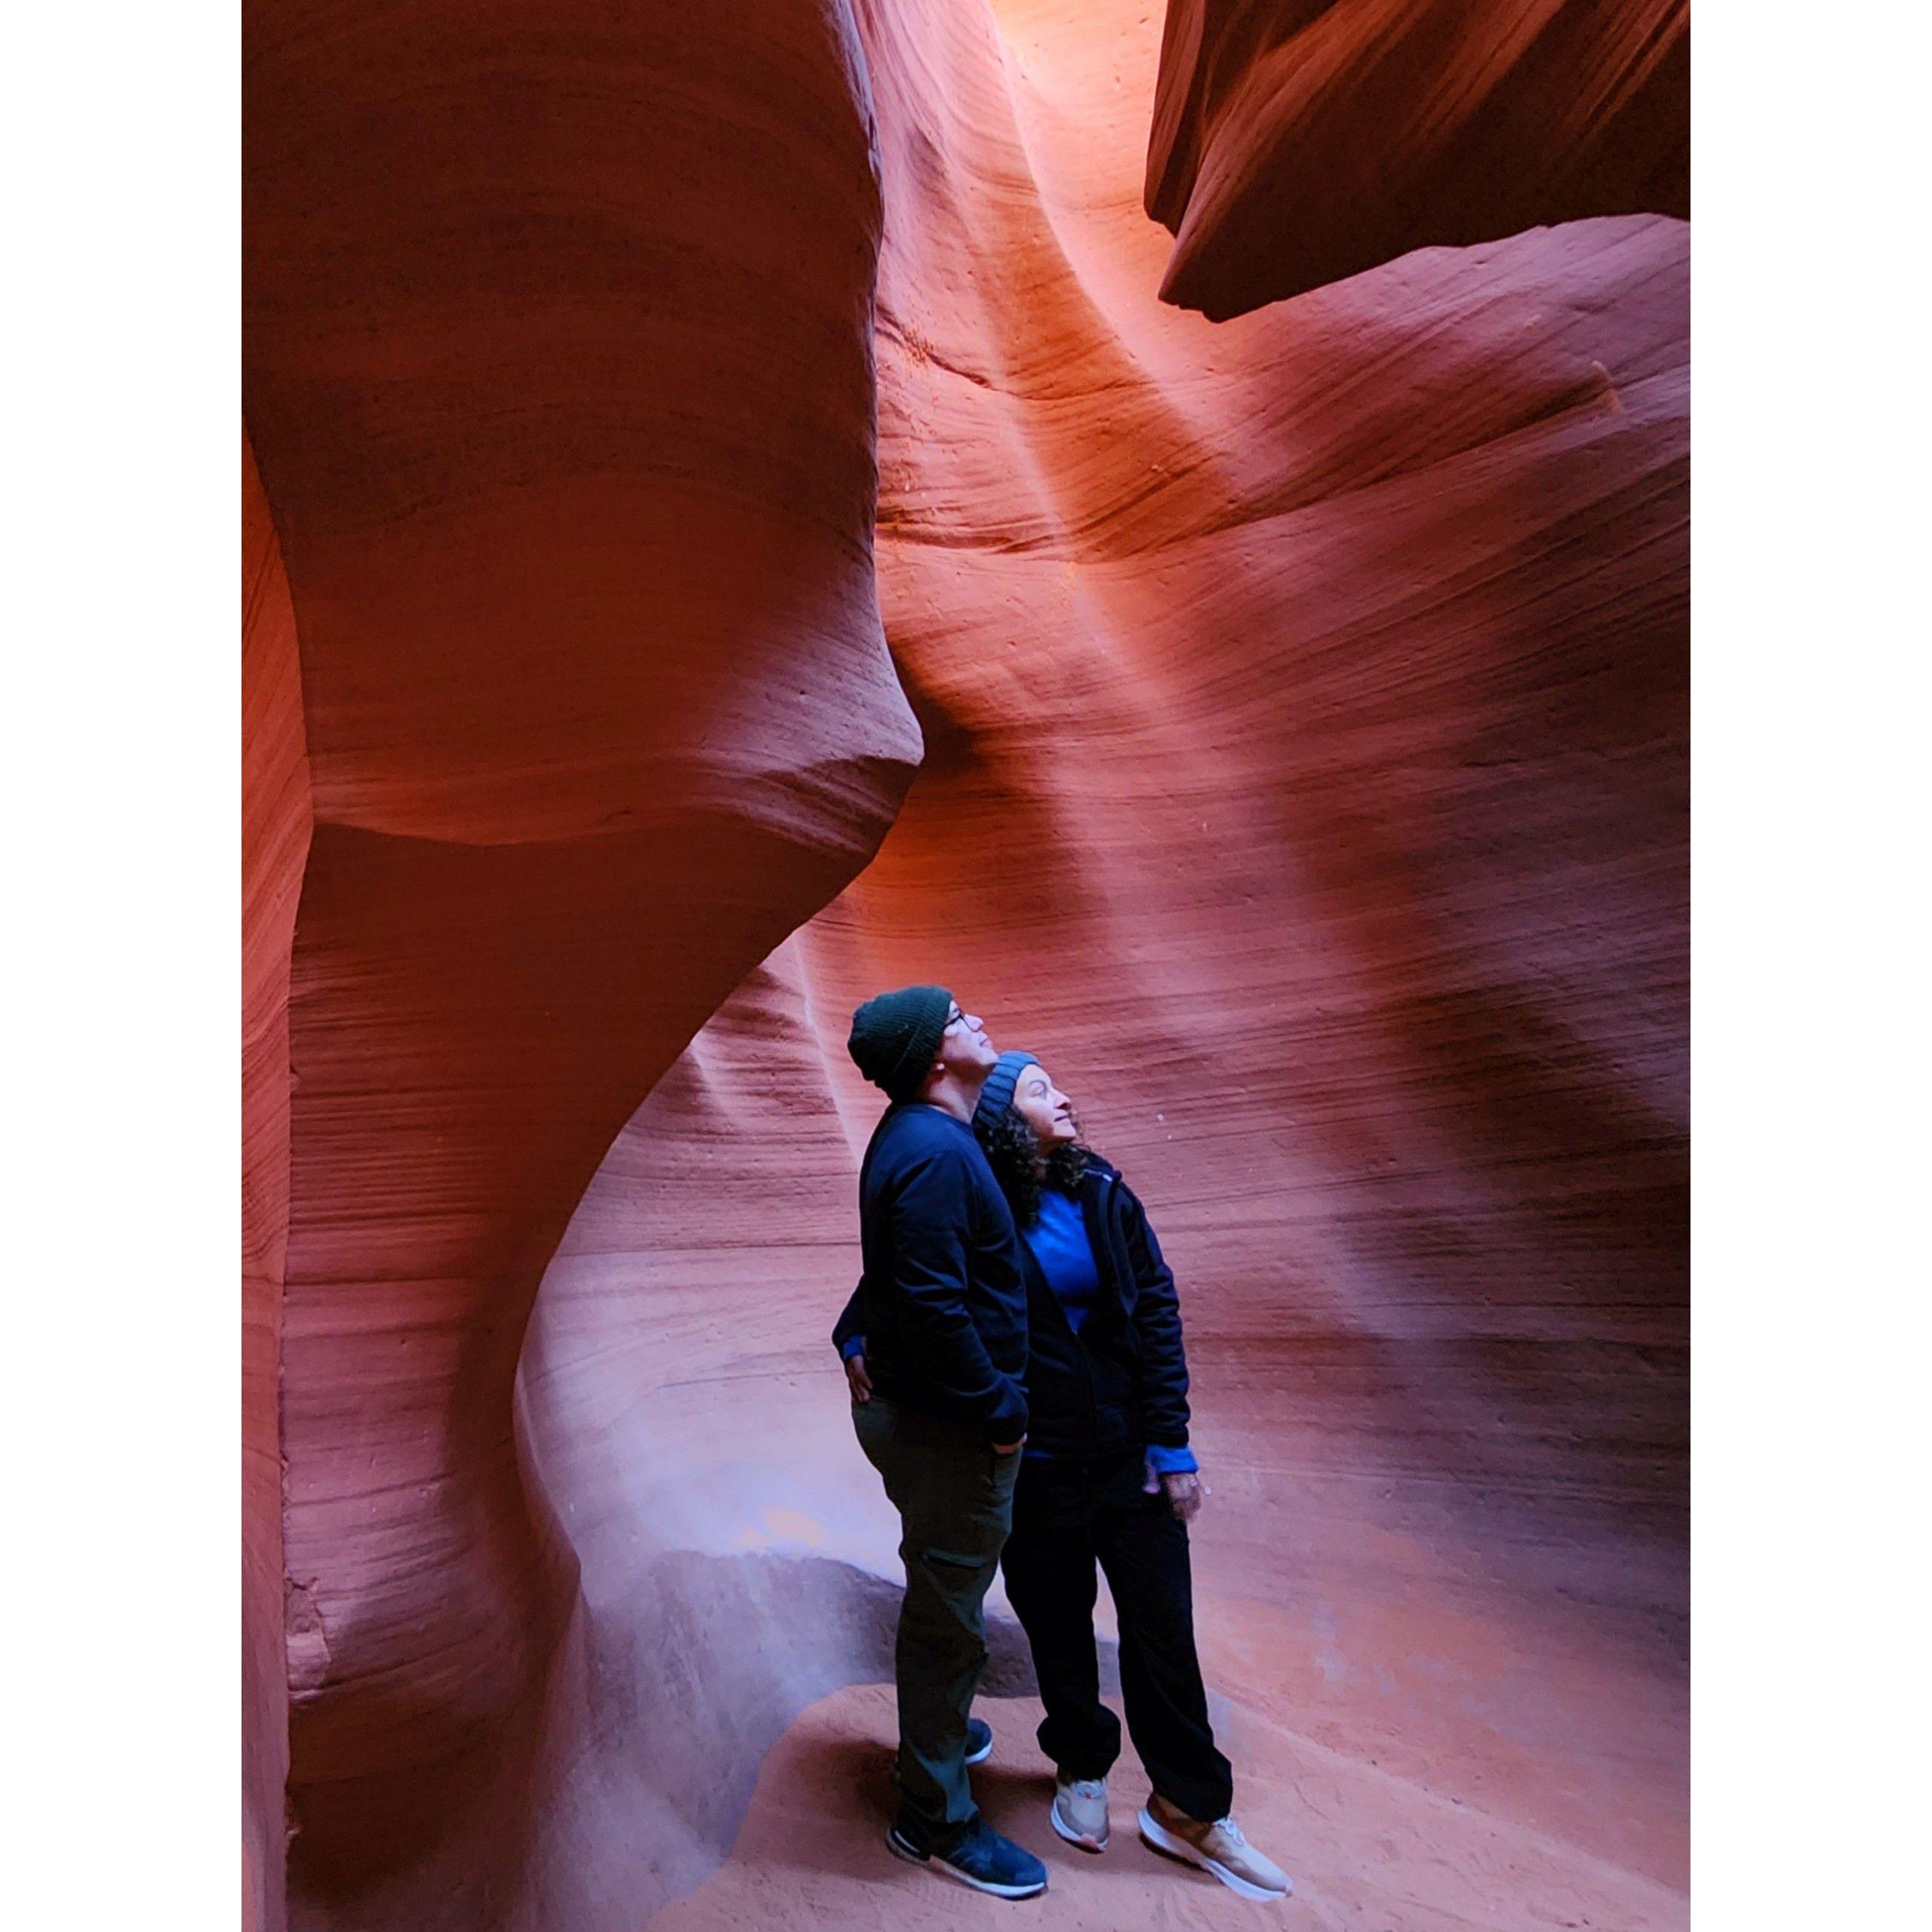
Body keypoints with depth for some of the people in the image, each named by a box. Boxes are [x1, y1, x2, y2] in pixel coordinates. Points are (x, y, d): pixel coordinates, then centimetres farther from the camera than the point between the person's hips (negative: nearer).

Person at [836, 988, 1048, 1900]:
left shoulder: (922, 1135, 6)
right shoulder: (935, 1153, -27)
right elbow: (931, 1309, -30)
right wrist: (1000, 1411, -20)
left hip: (909, 1406, 10)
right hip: (946, 1424, -10)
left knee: (942, 1596, 28)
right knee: (948, 1613, 9)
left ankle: (935, 1730, 51)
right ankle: (935, 1818, 29)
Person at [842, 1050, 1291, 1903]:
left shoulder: (1101, 1194, -5)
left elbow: (1157, 1311, -3)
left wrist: (1172, 1444, -5)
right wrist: (855, 1341, -21)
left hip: (1127, 1453, 2)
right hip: (1034, 1469, -2)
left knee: (1161, 1626, 10)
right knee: (1058, 1628, 17)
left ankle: (1189, 1806, 31)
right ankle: (1082, 1769, 44)